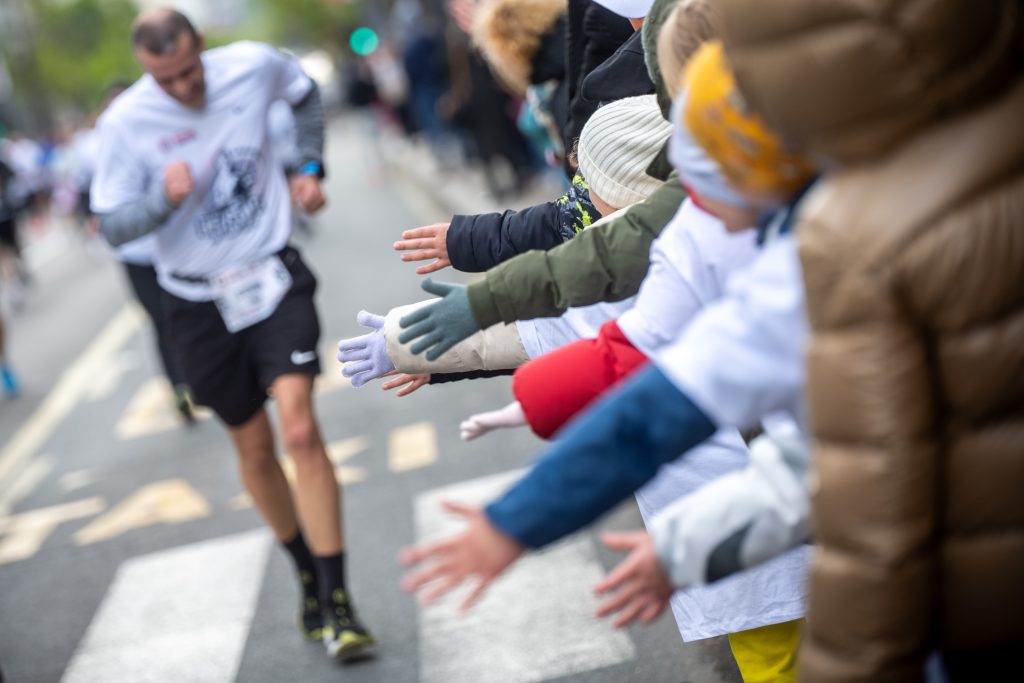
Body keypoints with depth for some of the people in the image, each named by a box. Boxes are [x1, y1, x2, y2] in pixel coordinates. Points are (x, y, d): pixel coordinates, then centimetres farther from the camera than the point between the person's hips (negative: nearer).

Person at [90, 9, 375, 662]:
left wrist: (311, 169, 5)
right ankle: (308, 576, 32)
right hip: (201, 302, 1)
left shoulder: (253, 65, -7)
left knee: (300, 428, -17)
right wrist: (164, 199, -27)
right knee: (254, 449, 10)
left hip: (274, 278, 0)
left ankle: (337, 603, -10)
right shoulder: (125, 123, -11)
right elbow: (112, 225, -7)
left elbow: (307, 93, 16)